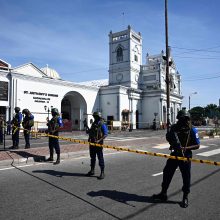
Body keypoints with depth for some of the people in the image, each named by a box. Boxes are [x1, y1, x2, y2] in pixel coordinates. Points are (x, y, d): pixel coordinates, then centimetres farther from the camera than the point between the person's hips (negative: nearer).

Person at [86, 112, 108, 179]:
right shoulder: (93, 124, 13)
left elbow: (105, 134, -13)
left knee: (100, 158, -2)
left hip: (98, 143, -7)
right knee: (92, 157, 16)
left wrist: (99, 140, -22)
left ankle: (102, 173, 6)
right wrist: (89, 138, 3)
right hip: (92, 143, 7)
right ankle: (92, 171, 29)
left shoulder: (102, 124, -9)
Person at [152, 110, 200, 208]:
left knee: (186, 177, 6)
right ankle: (163, 194, 26)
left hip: (185, 156, -3)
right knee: (167, 173, 9)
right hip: (174, 154, 4)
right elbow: (168, 137, 10)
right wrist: (171, 137, -14)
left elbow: (197, 145, -9)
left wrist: (186, 148, -23)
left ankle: (185, 198, 26)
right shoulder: (174, 127, -2)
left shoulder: (192, 130, -11)